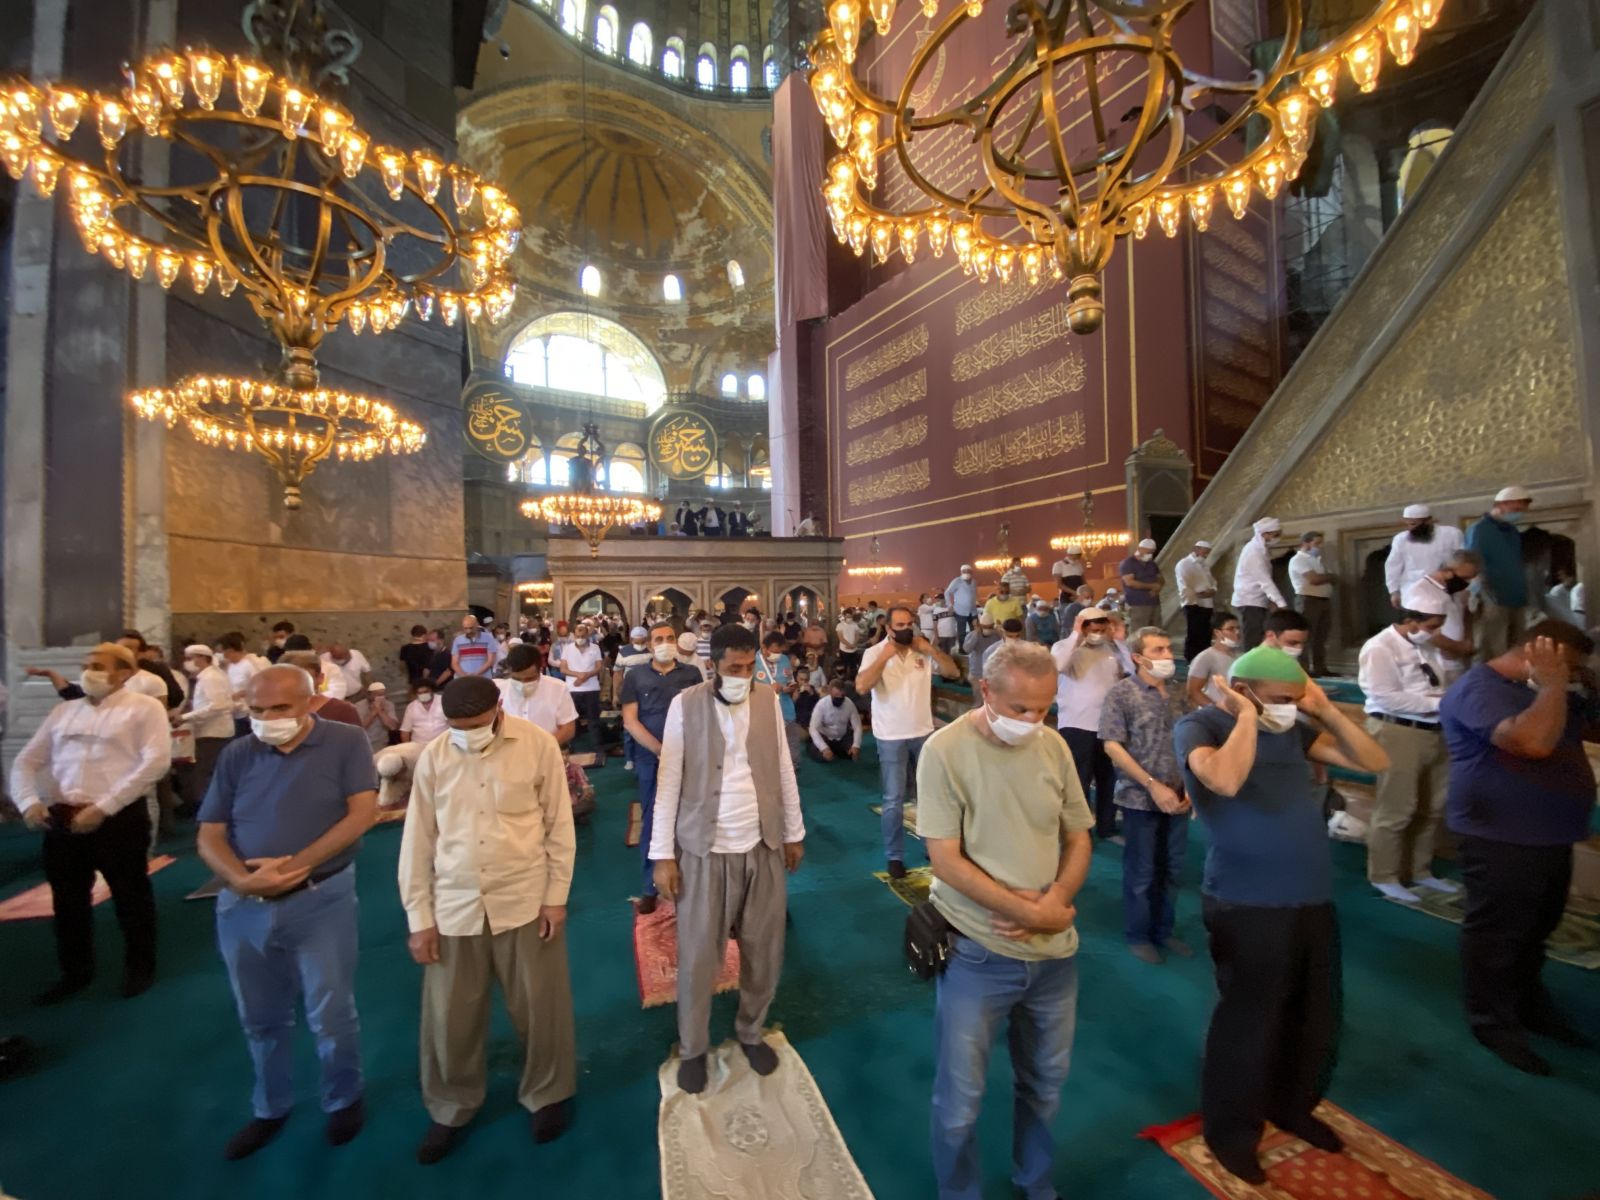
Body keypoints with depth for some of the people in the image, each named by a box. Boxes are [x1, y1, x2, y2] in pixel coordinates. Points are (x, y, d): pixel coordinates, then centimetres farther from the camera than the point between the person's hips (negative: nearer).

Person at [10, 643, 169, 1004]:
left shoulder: (144, 707, -5)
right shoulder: (63, 711, 13)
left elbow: (156, 761, -16)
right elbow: (26, 761, 14)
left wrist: (103, 807, -18)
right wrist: (29, 802, -5)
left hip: (119, 818, -6)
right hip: (62, 819, 6)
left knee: (131, 897, 7)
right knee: (68, 900, 17)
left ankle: (140, 967, 25)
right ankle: (76, 971, 37)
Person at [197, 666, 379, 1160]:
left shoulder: (346, 742, -9)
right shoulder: (237, 755, 1)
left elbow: (363, 812, -16)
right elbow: (209, 835, 2)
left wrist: (294, 864, -21)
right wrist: (241, 879, -16)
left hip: (321, 900, -3)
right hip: (243, 906, 4)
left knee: (331, 1014, 9)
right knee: (260, 1017, 20)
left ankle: (344, 1100, 34)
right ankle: (270, 1109, 44)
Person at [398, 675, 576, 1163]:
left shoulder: (538, 745, -11)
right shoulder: (433, 757, -5)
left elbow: (559, 823, -5)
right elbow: (418, 840, 3)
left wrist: (557, 894, -4)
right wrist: (418, 917, 3)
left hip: (525, 901, -2)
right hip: (454, 907, 2)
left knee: (539, 1008, 12)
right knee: (451, 1017, 15)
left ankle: (547, 1094, 38)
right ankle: (451, 1109, 42)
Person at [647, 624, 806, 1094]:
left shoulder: (769, 700, -2)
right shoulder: (685, 704, -10)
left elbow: (784, 769, 6)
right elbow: (669, 782, -7)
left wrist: (793, 833, 9)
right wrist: (663, 855, -7)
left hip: (763, 847, 3)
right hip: (705, 850, -2)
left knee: (765, 951, 15)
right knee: (697, 957, 10)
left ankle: (751, 1032, 41)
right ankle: (693, 1048, 36)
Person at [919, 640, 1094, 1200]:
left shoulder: (1054, 748, -4)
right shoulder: (945, 751, -19)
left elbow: (1079, 839, 5)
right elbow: (945, 861, -18)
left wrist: (1055, 900, -12)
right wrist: (1028, 911, -19)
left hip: (1054, 951, 5)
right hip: (977, 952, -4)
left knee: (1045, 1086, 25)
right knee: (960, 1101, 12)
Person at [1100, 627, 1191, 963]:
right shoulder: (1121, 692, -11)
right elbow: (1112, 745, -14)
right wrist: (1153, 785, -16)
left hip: (1177, 797, 5)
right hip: (1140, 798, -5)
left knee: (1171, 868, 16)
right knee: (1141, 871, 8)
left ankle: (1163, 930, 35)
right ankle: (1138, 935, 27)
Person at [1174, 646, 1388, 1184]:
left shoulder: (1293, 729, 7)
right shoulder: (1199, 726, -13)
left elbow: (1374, 761, 8)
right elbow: (1225, 781, -32)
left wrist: (1327, 711, 0)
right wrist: (1248, 718, -21)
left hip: (1313, 898, 7)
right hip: (1247, 905, -7)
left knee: (1317, 1018, 22)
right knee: (1249, 1022, 8)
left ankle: (1292, 1107, 47)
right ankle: (1230, 1130, 31)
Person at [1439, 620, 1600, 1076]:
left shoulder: (1544, 692, 12)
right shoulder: (1479, 689, -19)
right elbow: (1534, 742, -33)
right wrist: (1552, 684, -22)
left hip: (1552, 837, 9)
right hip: (1502, 840, -9)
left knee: (1535, 931, 23)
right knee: (1496, 933, 3)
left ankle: (1529, 1005, 39)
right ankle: (1494, 1023, 15)